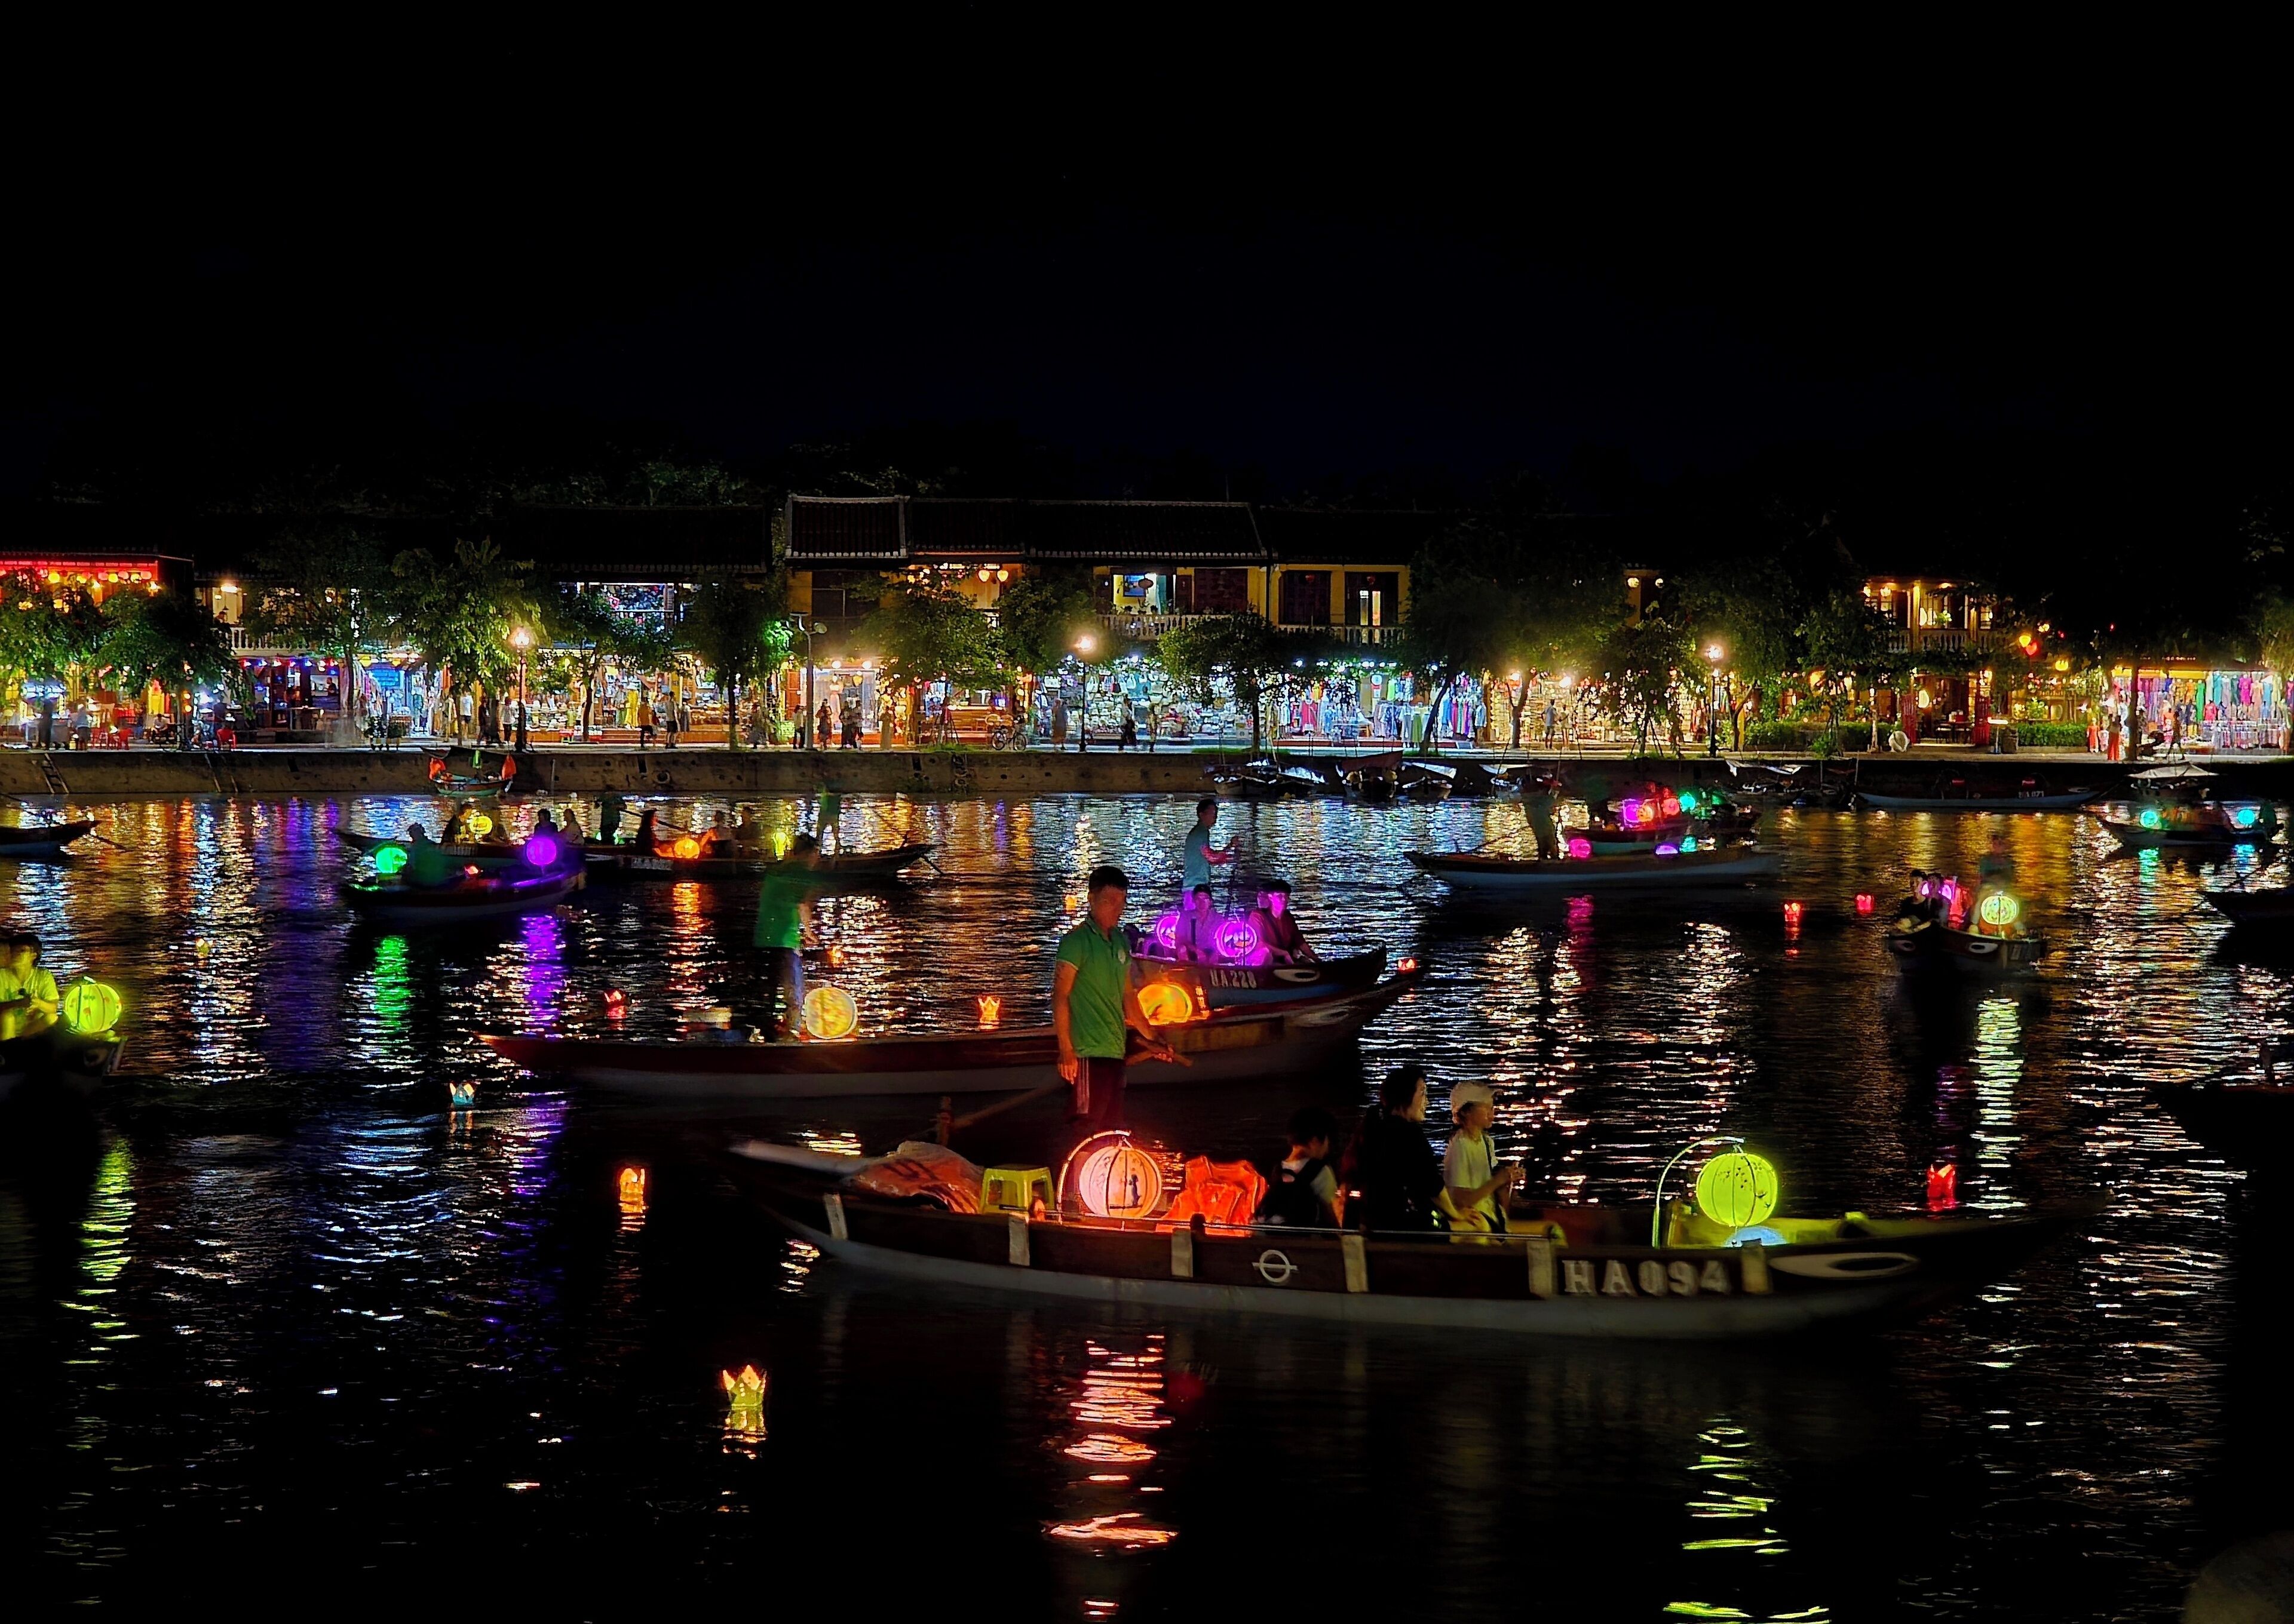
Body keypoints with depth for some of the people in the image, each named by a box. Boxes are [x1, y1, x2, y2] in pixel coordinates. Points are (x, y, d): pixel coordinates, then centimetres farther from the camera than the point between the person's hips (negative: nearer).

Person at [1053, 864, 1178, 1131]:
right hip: (1088, 1051, -8)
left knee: (1112, 1128, 11)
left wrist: (1151, 1039, 22)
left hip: (1114, 1049, 8)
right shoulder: (1077, 941, -8)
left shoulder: (1121, 942, 15)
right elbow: (1060, 996, -13)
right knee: (1087, 1130, -13)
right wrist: (1066, 1049, -20)